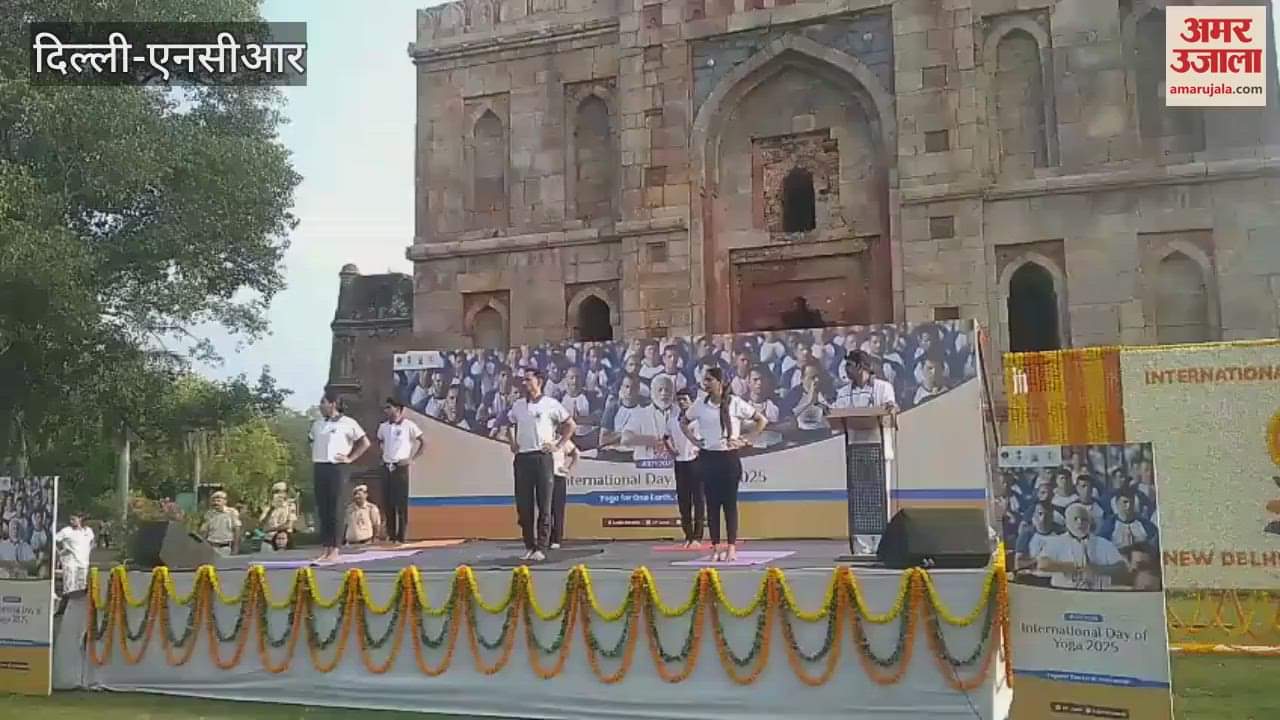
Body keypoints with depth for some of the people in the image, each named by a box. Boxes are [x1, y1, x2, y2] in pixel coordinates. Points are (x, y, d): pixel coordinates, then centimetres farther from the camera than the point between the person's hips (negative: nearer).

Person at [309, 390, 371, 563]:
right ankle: (325, 549, 10)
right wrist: (314, 456, 13)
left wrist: (350, 458, -7)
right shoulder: (317, 424, 14)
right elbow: (311, 441, 29)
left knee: (335, 510, -5)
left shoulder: (347, 423, -4)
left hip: (337, 468, -6)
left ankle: (336, 550, -3)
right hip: (319, 468, 6)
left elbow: (365, 443, -5)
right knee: (322, 510, 6)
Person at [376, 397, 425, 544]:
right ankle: (391, 535, 14)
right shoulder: (383, 427, 10)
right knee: (388, 503, 6)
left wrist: (411, 459, -8)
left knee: (401, 503, -5)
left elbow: (422, 443, -5)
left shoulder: (409, 425, -7)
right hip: (386, 468, 5)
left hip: (401, 467, -5)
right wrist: (383, 455, 13)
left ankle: (401, 536, 0)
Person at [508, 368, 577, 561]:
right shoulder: (517, 405, 12)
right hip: (522, 458, 4)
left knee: (544, 506, -3)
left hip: (542, 457, -4)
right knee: (523, 505, 4)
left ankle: (541, 547, 1)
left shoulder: (550, 404, -1)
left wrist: (558, 445, 0)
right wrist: (512, 443, 16)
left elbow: (571, 425, 6)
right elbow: (511, 425, 30)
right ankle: (529, 546, 14)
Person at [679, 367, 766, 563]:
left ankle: (731, 547, 6)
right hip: (707, 458, 3)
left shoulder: (735, 403, -5)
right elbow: (684, 423, 20)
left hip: (729, 457, -3)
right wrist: (694, 440, 7)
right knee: (712, 503, 4)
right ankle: (716, 547, 10)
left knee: (730, 502, 0)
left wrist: (744, 439, -4)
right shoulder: (700, 405, 3)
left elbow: (761, 420, 1)